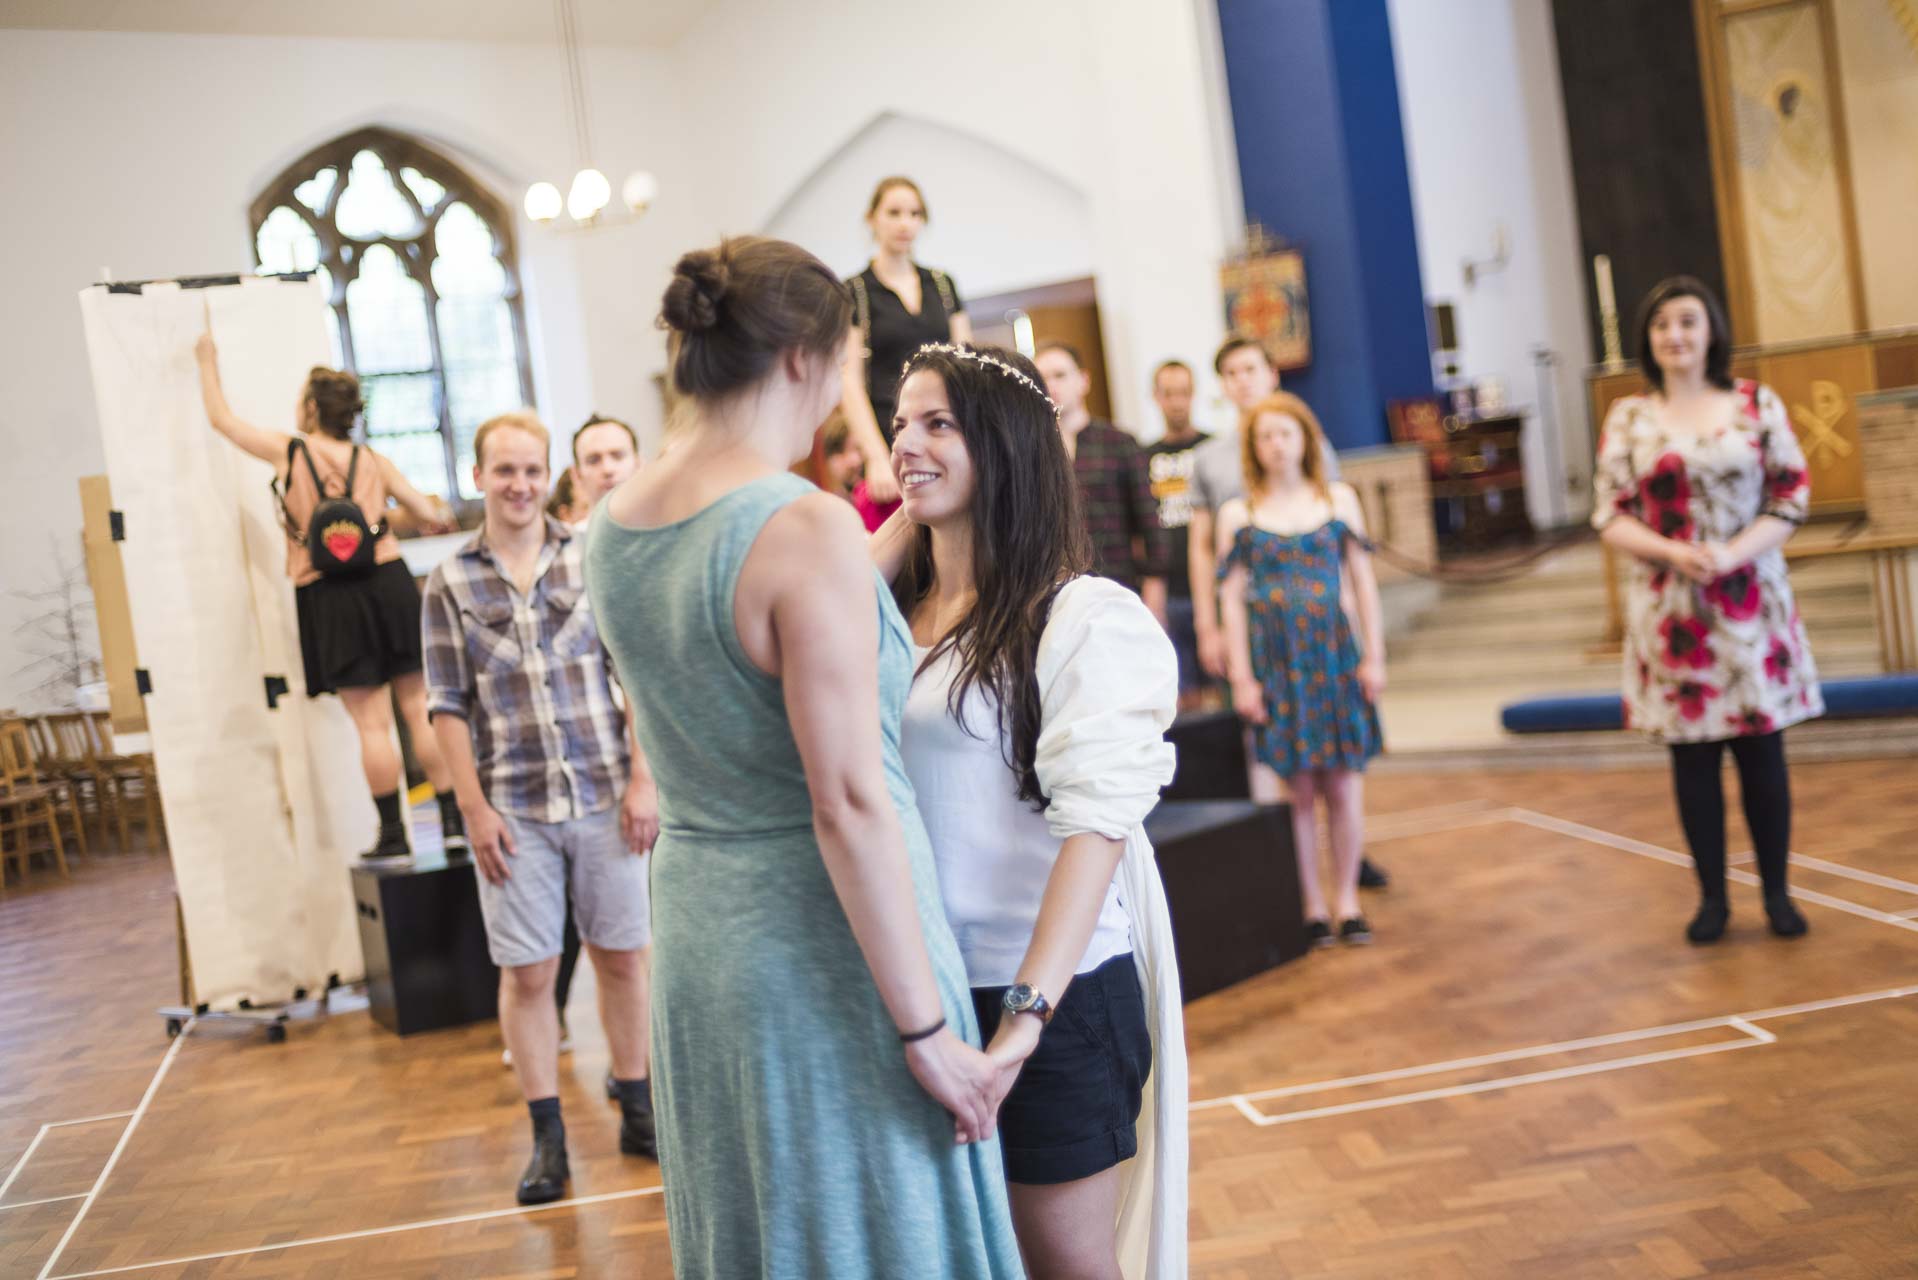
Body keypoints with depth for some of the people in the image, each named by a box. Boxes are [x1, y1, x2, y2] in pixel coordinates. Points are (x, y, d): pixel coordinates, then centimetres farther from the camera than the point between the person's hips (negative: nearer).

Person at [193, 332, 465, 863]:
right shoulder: (372, 461, 9)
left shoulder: (288, 451, 3)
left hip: (330, 596, -2)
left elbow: (222, 418, 17)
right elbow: (431, 516, 10)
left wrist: (208, 361, 32)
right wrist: (439, 513, 34)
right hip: (389, 584, 2)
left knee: (371, 723, -1)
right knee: (419, 709, 4)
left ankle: (393, 834, 3)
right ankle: (454, 822, 3)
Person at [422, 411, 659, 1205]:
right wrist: (475, 808, -3)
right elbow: (449, 707, 2)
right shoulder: (450, 584, 3)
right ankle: (547, 1136, 17)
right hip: (514, 809, 0)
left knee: (621, 957, 9)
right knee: (527, 973, 5)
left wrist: (642, 778, -5)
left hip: (604, 797, 0)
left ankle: (636, 1110, 25)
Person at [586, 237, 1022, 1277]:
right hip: (823, 948, -7)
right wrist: (926, 1030, -15)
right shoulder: (808, 528, -21)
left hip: (695, 932, 8)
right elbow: (849, 804, -22)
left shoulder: (612, 525, 2)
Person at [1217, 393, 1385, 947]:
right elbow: (1232, 599, 1)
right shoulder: (1238, 515, 3)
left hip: (1333, 655, 1)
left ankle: (1346, 897, 15)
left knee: (1343, 785, 2)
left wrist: (1373, 656, 2)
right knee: (1296, 789, 1)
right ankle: (1311, 906, 12)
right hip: (1273, 661, -1)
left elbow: (1363, 583, 7)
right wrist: (1242, 677, -4)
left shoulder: (1339, 500, 7)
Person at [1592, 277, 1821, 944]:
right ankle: (1712, 897, 18)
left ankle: (1777, 892, 18)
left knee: (1761, 750, 5)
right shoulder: (1627, 418, 1)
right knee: (1692, 755, 6)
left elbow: (1793, 496, -1)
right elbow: (1609, 513, 0)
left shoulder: (1758, 404, 1)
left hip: (1751, 604, 0)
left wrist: (1734, 553, -17)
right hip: (1671, 609, 0)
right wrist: (1675, 552, -17)